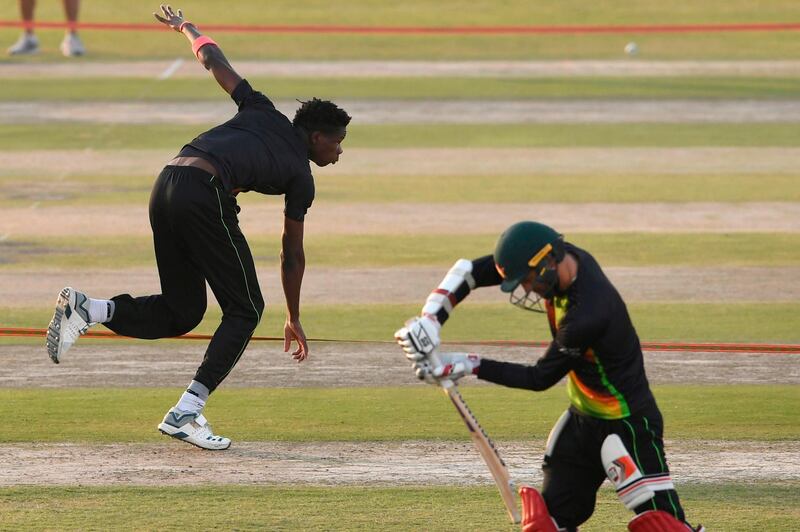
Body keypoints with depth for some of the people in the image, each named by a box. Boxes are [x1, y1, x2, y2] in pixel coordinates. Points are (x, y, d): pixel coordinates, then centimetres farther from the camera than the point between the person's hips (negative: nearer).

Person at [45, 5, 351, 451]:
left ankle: (87, 309, -4)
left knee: (182, 312, 16)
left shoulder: (262, 112, 25)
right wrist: (294, 318, 27)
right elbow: (292, 254, 17)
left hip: (166, 187, 7)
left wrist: (186, 28, 50)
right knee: (245, 309, 5)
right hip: (206, 195, -7)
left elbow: (213, 60, 29)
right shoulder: (301, 176, 12)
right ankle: (187, 413, -8)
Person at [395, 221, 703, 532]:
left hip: (627, 425, -8)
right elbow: (470, 271, -3)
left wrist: (470, 366, -16)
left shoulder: (588, 314, -32)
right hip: (581, 419, 8)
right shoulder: (555, 257, -9)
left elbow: (541, 378, -19)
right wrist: (430, 319, -16)